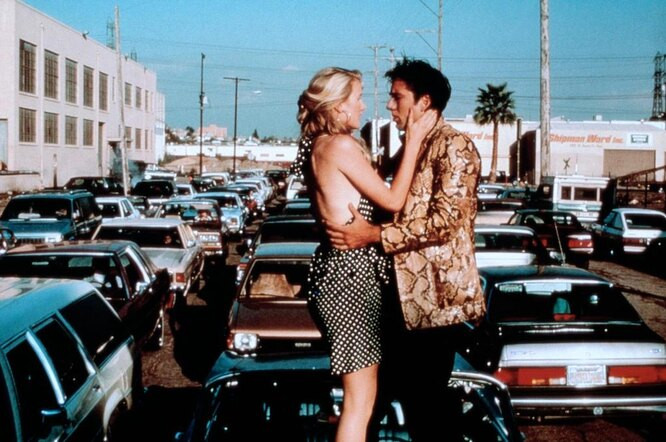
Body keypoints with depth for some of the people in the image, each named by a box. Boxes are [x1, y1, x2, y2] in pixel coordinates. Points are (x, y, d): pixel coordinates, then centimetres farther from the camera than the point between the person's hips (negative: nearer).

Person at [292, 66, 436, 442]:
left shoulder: (316, 146, 13)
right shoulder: (341, 146, -16)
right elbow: (393, 201, -12)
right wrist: (413, 141, -6)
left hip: (340, 267, 10)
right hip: (351, 273, -10)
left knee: (360, 395, 19)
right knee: (361, 400, -3)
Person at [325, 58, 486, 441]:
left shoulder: (454, 146, -11)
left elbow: (446, 220, -21)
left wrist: (373, 235, -21)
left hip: (435, 294, -9)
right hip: (405, 293, 9)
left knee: (427, 399, -2)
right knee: (409, 392, 16)